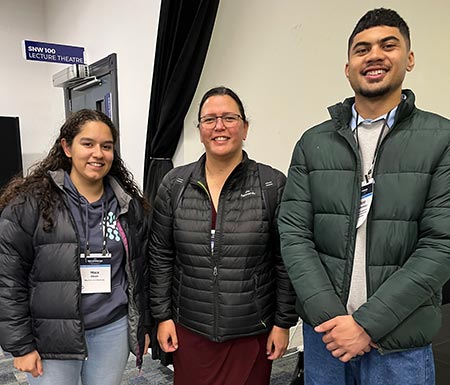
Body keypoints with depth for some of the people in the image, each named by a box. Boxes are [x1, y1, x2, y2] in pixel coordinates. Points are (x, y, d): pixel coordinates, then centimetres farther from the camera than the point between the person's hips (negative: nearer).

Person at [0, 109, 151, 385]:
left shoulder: (130, 205, 1)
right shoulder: (31, 202, -11)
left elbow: (140, 272, 7)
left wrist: (143, 325, 10)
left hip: (113, 330, 3)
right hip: (52, 337, -3)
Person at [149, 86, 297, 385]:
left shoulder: (274, 185, -8)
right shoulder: (175, 185, -1)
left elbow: (286, 262, -4)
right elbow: (160, 256, 4)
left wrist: (283, 323, -2)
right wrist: (162, 315, 3)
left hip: (252, 333, -1)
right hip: (189, 329, 2)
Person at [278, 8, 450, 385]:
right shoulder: (313, 143, 0)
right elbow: (294, 233, -4)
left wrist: (367, 323, -15)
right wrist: (329, 317, -12)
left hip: (401, 342, -1)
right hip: (324, 330, 2)